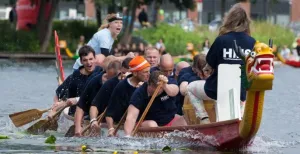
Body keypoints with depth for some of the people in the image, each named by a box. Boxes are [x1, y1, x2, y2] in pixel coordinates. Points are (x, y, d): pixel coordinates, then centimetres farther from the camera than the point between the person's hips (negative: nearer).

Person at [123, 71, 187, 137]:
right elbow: (131, 117, -29)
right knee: (151, 125, -33)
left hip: (171, 121, 3)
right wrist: (128, 135, -45)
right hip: (148, 122, -3)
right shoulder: (139, 94, -21)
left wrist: (165, 86, -61)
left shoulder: (170, 82, -14)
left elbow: (173, 92, -38)